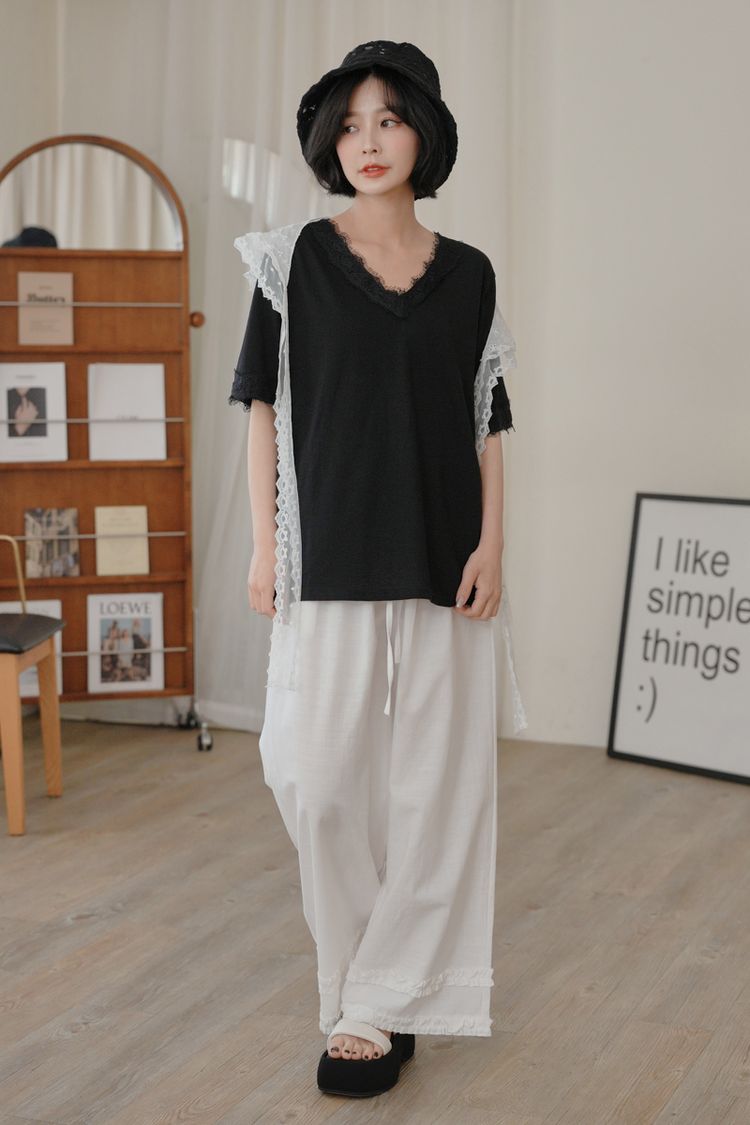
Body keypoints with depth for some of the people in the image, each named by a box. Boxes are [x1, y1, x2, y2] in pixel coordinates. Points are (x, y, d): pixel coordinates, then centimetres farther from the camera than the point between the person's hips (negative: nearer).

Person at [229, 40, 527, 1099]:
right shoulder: (297, 259, 3)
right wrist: (265, 542, -4)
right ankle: (368, 978, 19)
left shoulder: (467, 274, 8)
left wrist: (492, 544, -2)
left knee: (436, 783, 1)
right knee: (320, 780, -3)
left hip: (444, 561, 2)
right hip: (330, 556, -1)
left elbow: (486, 424, 8)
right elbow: (264, 405, 2)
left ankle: (379, 1004, 11)